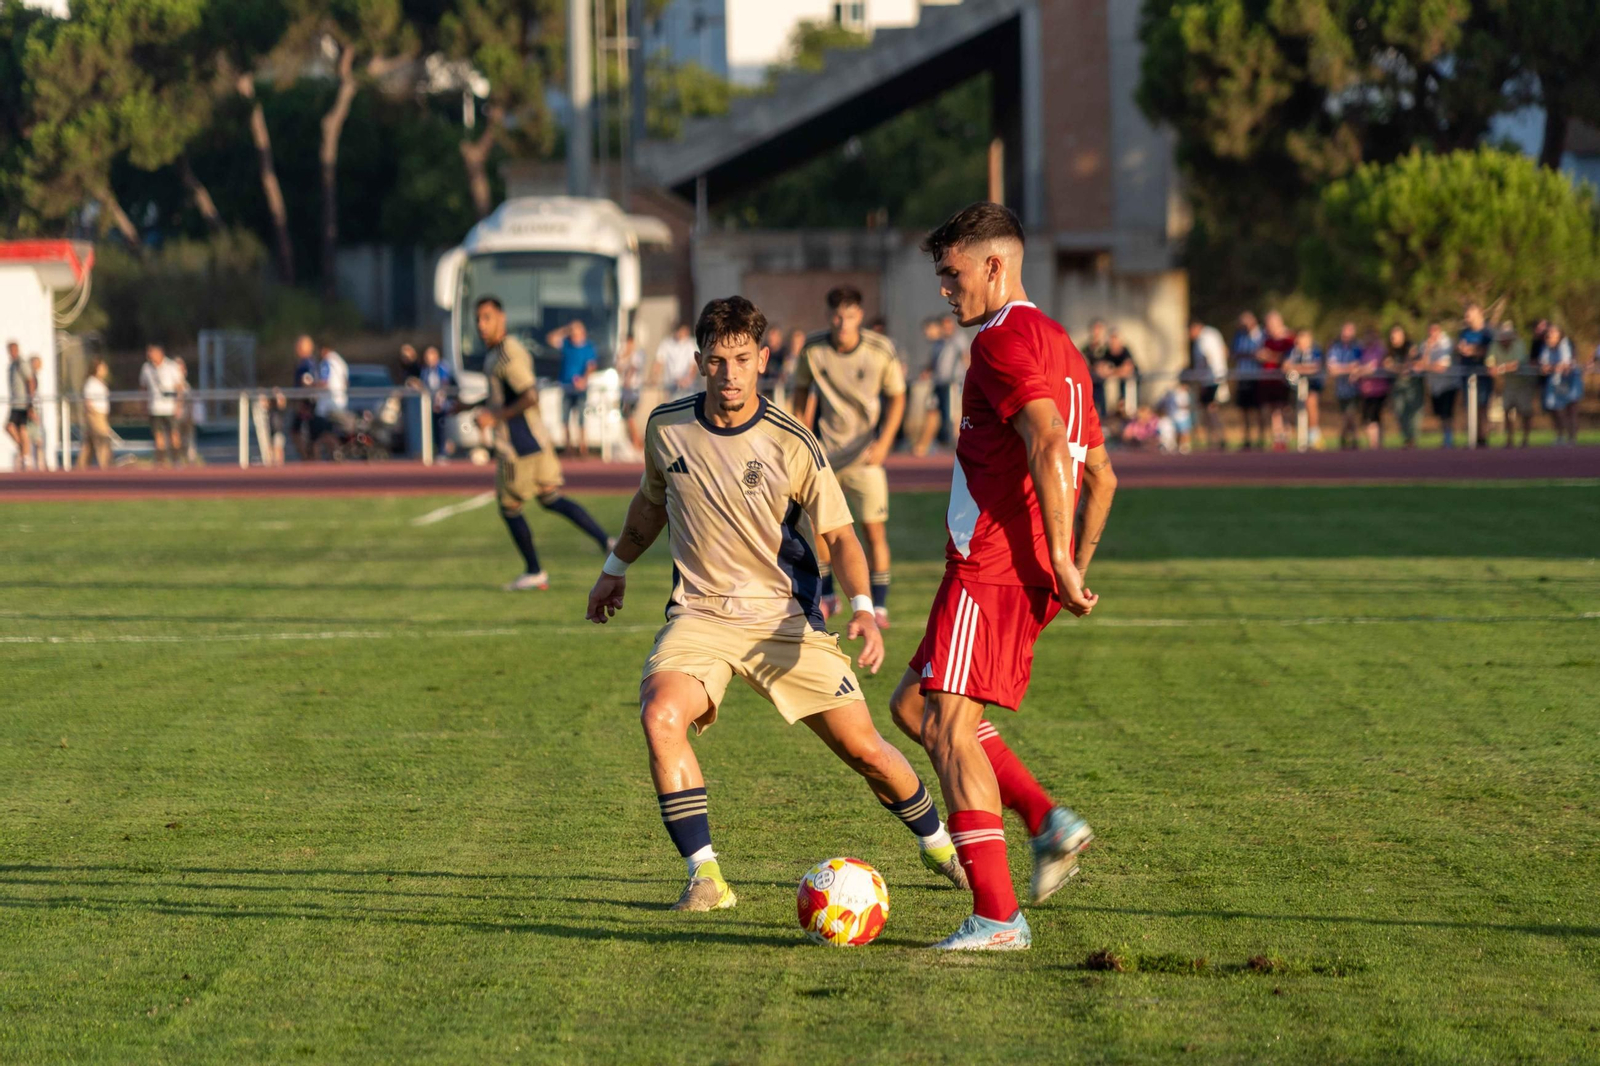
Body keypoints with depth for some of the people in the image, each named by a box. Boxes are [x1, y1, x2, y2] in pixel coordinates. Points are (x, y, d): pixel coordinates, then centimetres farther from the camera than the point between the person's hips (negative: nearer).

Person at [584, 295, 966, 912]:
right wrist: (616, 569, 31)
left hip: (784, 617, -1)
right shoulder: (666, 427, 0)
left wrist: (863, 608, -22)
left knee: (864, 749, -2)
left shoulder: (793, 444, -9)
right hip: (699, 614, 1)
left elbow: (839, 535, -6)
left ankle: (938, 844, 28)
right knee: (660, 716, -29)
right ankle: (705, 878, -20)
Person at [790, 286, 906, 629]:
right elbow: (802, 391, 11)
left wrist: (883, 443, -9)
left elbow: (897, 397, 1)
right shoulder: (813, 350, -6)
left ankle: (879, 607, 4)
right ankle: (827, 597, 23)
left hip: (865, 452, -2)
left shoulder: (881, 350, -11)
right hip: (825, 452, 2)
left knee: (874, 529, -5)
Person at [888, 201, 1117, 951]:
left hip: (991, 566, -10)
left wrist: (1060, 560, -24)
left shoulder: (1005, 340, -11)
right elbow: (1100, 475, 24)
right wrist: (1075, 567, 22)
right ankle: (1048, 821, 6)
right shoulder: (1057, 344, 21)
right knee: (913, 702, 17)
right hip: (1030, 574, 10)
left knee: (947, 724, -10)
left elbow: (1049, 446, -25)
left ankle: (997, 917, -13)